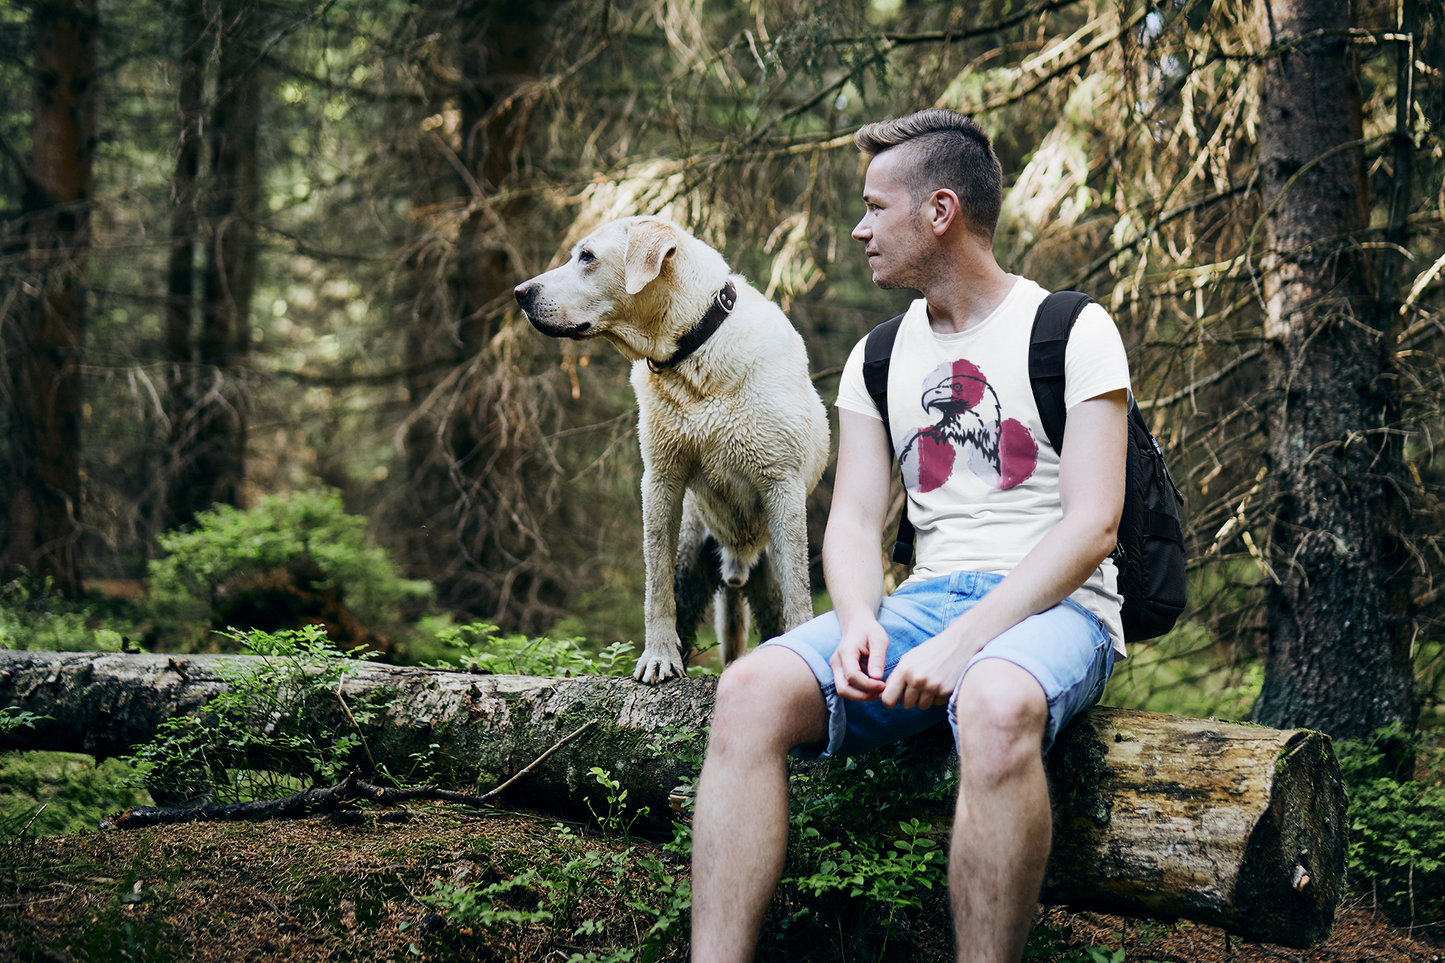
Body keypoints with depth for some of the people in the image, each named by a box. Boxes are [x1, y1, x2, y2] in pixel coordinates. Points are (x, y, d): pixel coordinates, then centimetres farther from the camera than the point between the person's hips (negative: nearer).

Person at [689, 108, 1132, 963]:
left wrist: (962, 643, -20)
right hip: (923, 601, 5)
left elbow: (1092, 524, -9)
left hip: (1052, 605, -5)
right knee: (751, 691, -24)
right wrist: (859, 624, -12)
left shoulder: (1072, 332, 1)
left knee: (996, 706, -41)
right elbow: (855, 522, 12)